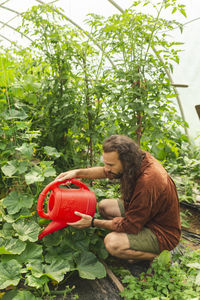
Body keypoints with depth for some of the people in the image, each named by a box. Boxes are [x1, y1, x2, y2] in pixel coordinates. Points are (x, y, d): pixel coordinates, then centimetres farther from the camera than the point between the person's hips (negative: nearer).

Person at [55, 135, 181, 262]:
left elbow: (130, 226, -26)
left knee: (113, 243, -28)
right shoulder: (137, 157, -12)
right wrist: (77, 172, -4)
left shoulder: (148, 182, -37)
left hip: (163, 234, -8)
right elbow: (106, 172, 8)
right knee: (104, 205, 6)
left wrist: (93, 222, -19)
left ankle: (160, 257, -6)